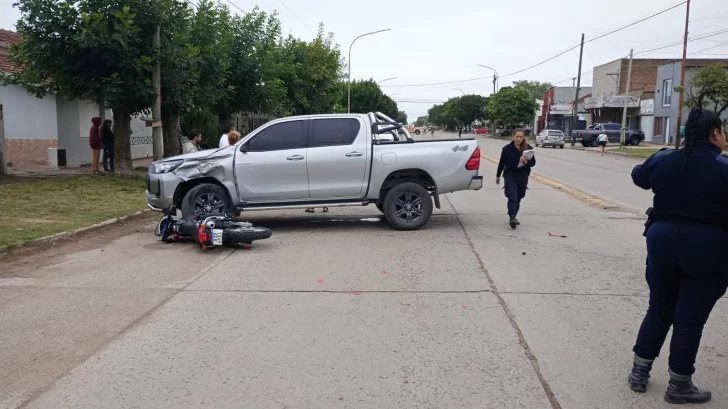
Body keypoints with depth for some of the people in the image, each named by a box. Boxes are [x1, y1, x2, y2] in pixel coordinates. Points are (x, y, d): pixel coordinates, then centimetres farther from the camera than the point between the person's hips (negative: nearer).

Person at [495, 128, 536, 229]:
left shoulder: (528, 148, 0)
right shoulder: (507, 148, -3)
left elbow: (533, 162, 0)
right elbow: (502, 162, 6)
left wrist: (526, 161, -22)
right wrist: (498, 176, 13)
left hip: (523, 177, 2)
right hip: (510, 176, -2)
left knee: (518, 199, 9)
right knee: (512, 198, -13)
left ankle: (513, 217, 23)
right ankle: (512, 217, -19)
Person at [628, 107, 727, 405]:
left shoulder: (664, 160, 1)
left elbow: (638, 176, 20)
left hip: (663, 243, 4)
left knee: (659, 310, 18)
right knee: (690, 319, 7)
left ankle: (639, 372, 24)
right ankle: (678, 385, 19)